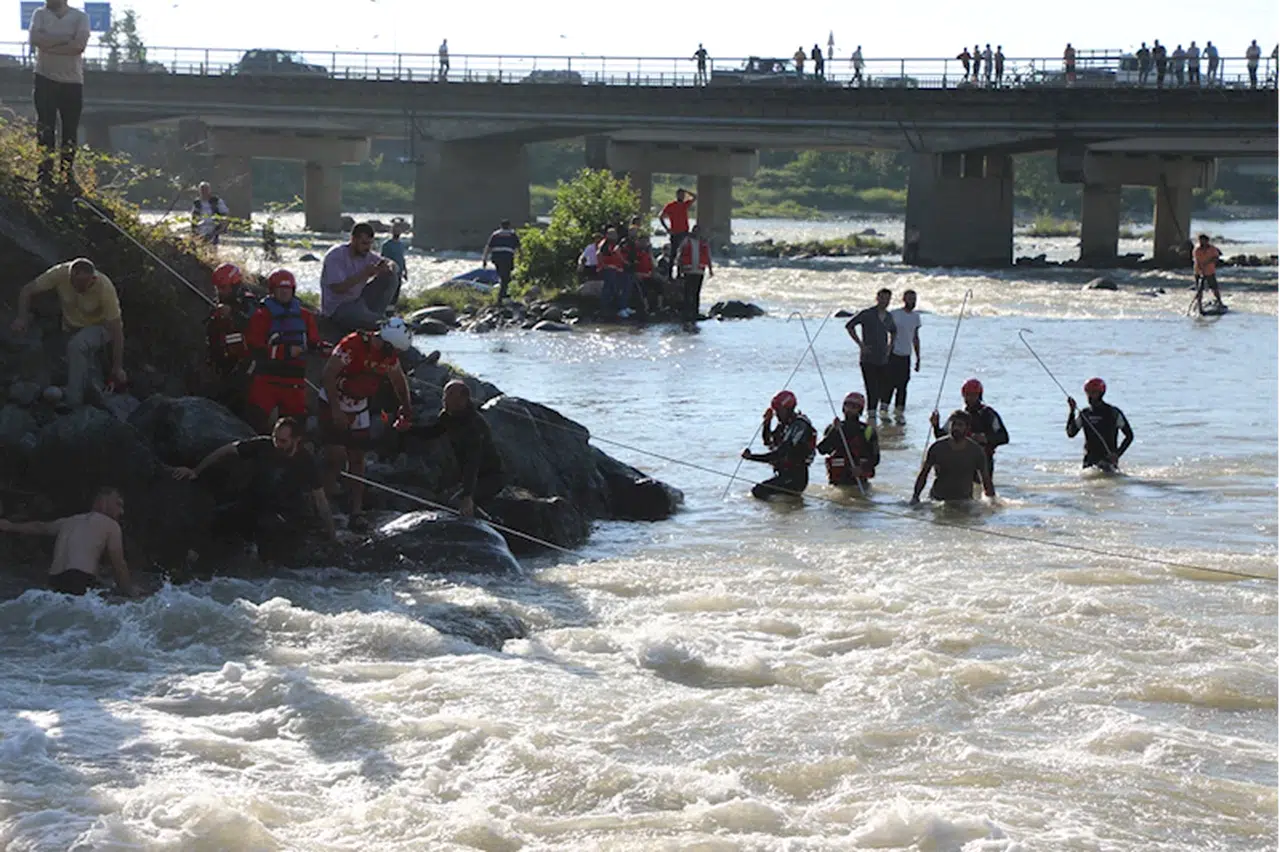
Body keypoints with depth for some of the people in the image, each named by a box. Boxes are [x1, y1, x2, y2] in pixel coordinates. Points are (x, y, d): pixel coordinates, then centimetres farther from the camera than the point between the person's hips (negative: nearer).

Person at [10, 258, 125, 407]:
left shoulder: (105, 288, -33)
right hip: (74, 328, 4)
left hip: (100, 327, -4)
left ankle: (73, 404, -25)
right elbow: (27, 290, -15)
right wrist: (22, 318, -33)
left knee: (76, 346, -32)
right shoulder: (60, 273, -27)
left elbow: (116, 329, -27)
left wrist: (117, 368, -26)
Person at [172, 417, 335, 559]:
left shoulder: (306, 461, -13)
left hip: (288, 514, -3)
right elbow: (227, 451, -1)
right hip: (254, 505, 3)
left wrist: (331, 537, -5)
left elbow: (320, 501, -6)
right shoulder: (263, 445, -12)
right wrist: (196, 471, 0)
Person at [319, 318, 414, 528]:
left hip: (359, 408, 6)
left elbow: (398, 379, 16)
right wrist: (336, 411, -26)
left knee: (357, 459, 5)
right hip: (333, 404, -6)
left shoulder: (390, 355, -5)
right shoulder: (352, 345, -27)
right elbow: (328, 374, -25)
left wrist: (406, 408, 17)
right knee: (337, 458, -14)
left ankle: (356, 514, 7)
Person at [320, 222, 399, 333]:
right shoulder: (335, 256, -17)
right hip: (337, 309, -8)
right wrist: (364, 274, -29)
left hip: (359, 301, 8)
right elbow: (338, 288, -26)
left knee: (389, 278, -5)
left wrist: (388, 267, -19)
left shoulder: (366, 255, 4)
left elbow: (393, 265, 8)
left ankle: (376, 315, -6)